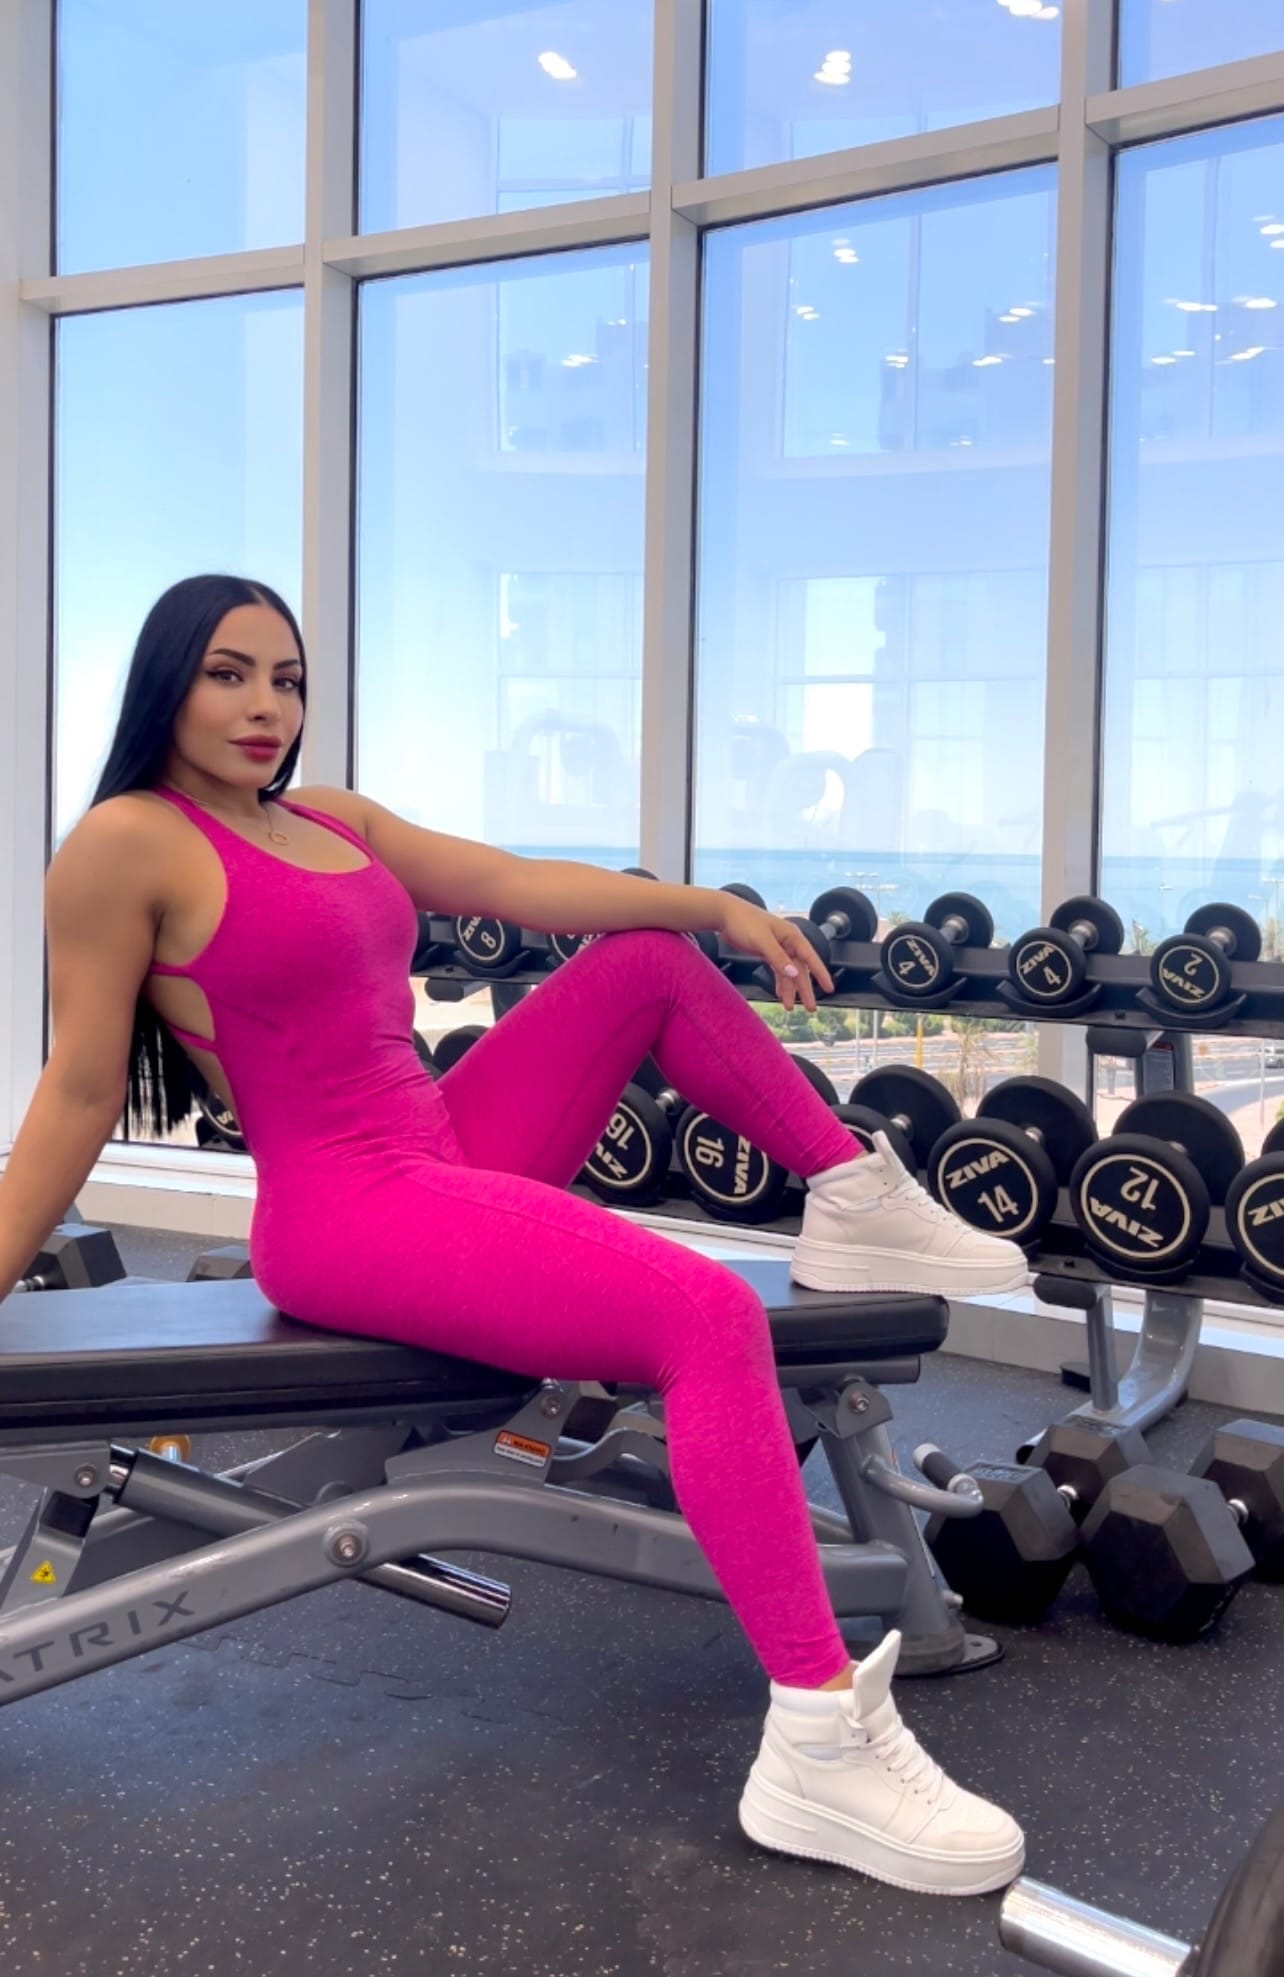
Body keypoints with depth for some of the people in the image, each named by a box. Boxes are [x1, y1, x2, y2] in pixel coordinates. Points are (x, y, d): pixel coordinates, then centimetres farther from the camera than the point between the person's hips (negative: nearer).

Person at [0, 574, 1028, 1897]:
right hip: (347, 1222, -9)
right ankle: (818, 1748, -28)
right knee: (712, 1320, -26)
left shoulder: (331, 820, 15)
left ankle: (854, 1208, 18)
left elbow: (512, 881, 12)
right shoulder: (126, 845, -9)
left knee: (650, 964, 15)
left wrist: (720, 909, 7)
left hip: (445, 1157, 9)